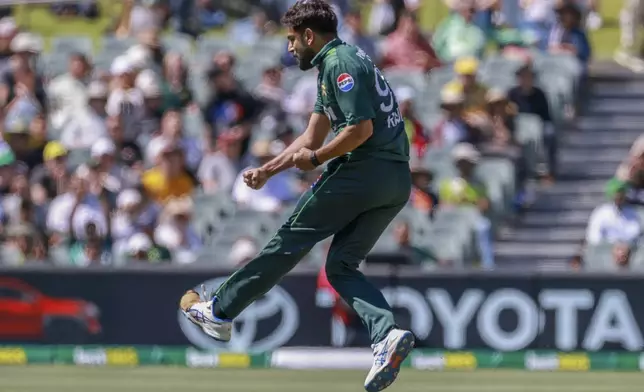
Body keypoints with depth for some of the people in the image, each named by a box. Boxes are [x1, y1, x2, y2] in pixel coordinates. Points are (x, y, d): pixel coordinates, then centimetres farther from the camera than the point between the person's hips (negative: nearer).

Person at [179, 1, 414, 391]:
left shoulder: (340, 63, -8)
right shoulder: (334, 64, 24)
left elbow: (361, 128, -19)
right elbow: (312, 137, 28)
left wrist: (316, 158, -6)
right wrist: (268, 169, 23)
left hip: (365, 169, -9)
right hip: (397, 182, 9)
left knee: (292, 239, 2)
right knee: (341, 266, 8)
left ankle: (220, 311, 12)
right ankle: (387, 332, -15)